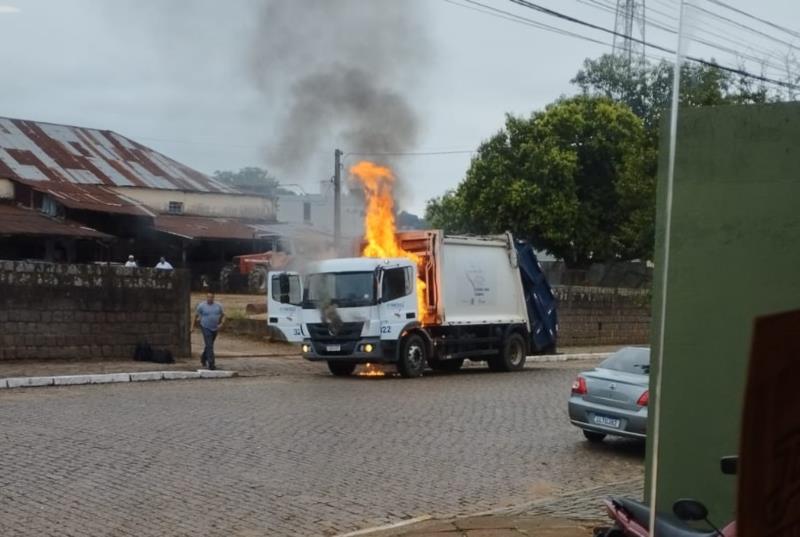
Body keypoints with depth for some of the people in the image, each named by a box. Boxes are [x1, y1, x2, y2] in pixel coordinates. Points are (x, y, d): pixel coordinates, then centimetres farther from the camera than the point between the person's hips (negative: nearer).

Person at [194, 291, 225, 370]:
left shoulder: (218, 305, 1)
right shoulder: (201, 305, -8)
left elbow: (223, 315, 8)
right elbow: (196, 315, 4)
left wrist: (221, 323, -6)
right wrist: (195, 324, 13)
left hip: (215, 328, 5)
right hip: (206, 328, -4)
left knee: (209, 345, 20)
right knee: (209, 346, -13)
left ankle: (203, 357, 45)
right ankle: (211, 364, -15)